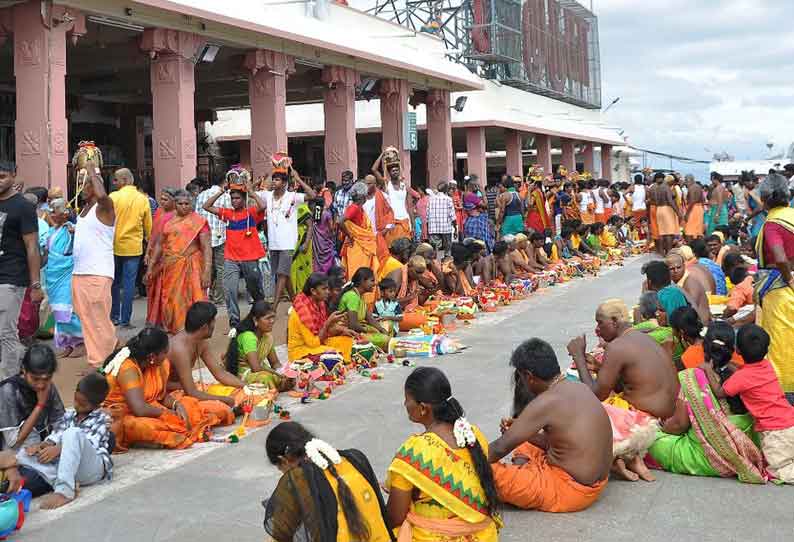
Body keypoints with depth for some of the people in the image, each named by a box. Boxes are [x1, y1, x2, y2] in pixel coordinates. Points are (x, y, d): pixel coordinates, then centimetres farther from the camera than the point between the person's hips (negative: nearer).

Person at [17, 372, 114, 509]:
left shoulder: (102, 419, 0)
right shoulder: (69, 415, 19)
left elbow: (89, 444, -15)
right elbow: (55, 436, 8)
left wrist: (58, 449, -27)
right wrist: (41, 446, -15)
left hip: (93, 469, -6)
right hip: (65, 467, 6)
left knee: (73, 433, -33)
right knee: (23, 454, -9)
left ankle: (65, 489, -40)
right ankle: (59, 481, -30)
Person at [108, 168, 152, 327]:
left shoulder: (113, 197, -7)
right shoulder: (143, 199, -1)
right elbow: (148, 226, 4)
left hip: (114, 246, 0)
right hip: (133, 247, 0)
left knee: (114, 282, 13)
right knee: (129, 283, 3)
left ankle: (114, 316, 17)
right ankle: (125, 319, 3)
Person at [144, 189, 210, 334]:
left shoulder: (198, 222, -4)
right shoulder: (168, 220, 9)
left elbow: (207, 248, -9)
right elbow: (159, 245, 12)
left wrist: (207, 272, -18)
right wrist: (150, 268, 8)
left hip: (190, 268, -4)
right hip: (169, 268, 4)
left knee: (189, 301, -4)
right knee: (169, 300, 9)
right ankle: (169, 329, 22)